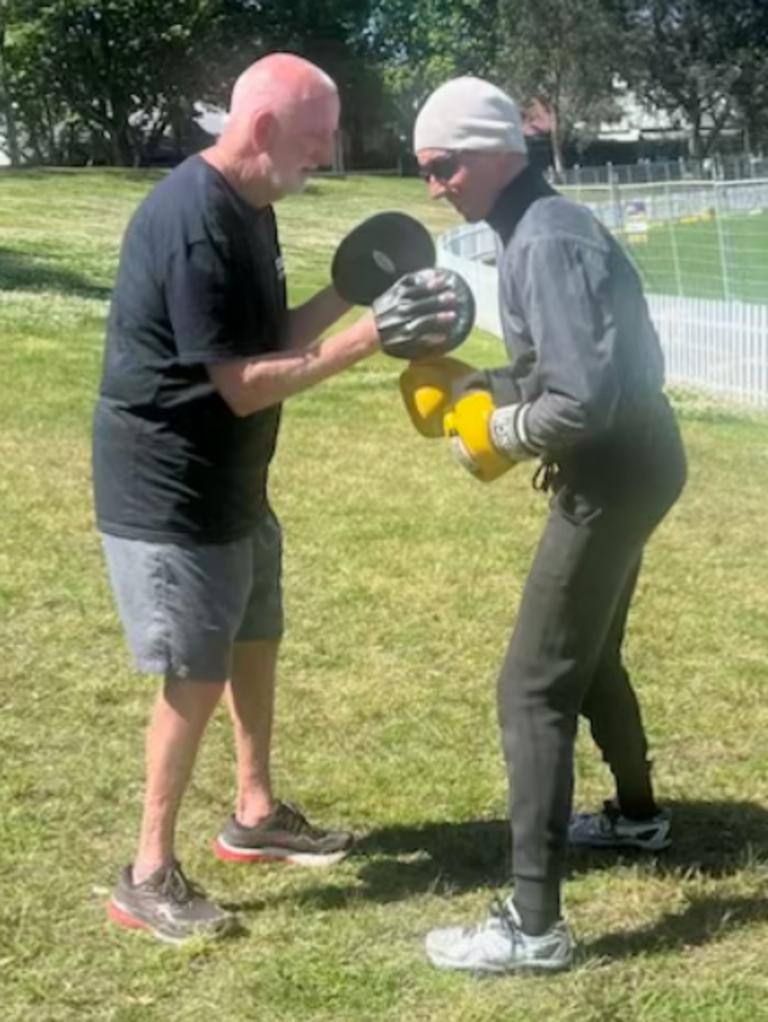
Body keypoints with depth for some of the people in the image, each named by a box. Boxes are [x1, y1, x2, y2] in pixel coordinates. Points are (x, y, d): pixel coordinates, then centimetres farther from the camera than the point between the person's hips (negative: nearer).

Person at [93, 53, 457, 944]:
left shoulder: (247, 208, 6)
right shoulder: (192, 222, -26)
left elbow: (268, 339, 10)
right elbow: (242, 384, -26)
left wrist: (348, 293, -2)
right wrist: (361, 341, -26)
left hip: (228, 484, 10)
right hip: (167, 494, -10)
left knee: (254, 645, 21)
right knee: (196, 678, -3)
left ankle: (255, 816, 38)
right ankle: (147, 877, 11)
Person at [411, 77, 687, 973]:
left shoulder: (545, 245, -23)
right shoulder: (540, 227, 9)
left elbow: (583, 399, -30)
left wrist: (501, 433, -14)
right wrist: (494, 384, 5)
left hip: (616, 473, -11)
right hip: (628, 461, 11)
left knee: (533, 691, -8)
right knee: (587, 656, 28)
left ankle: (532, 927, -4)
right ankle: (637, 814, 50)